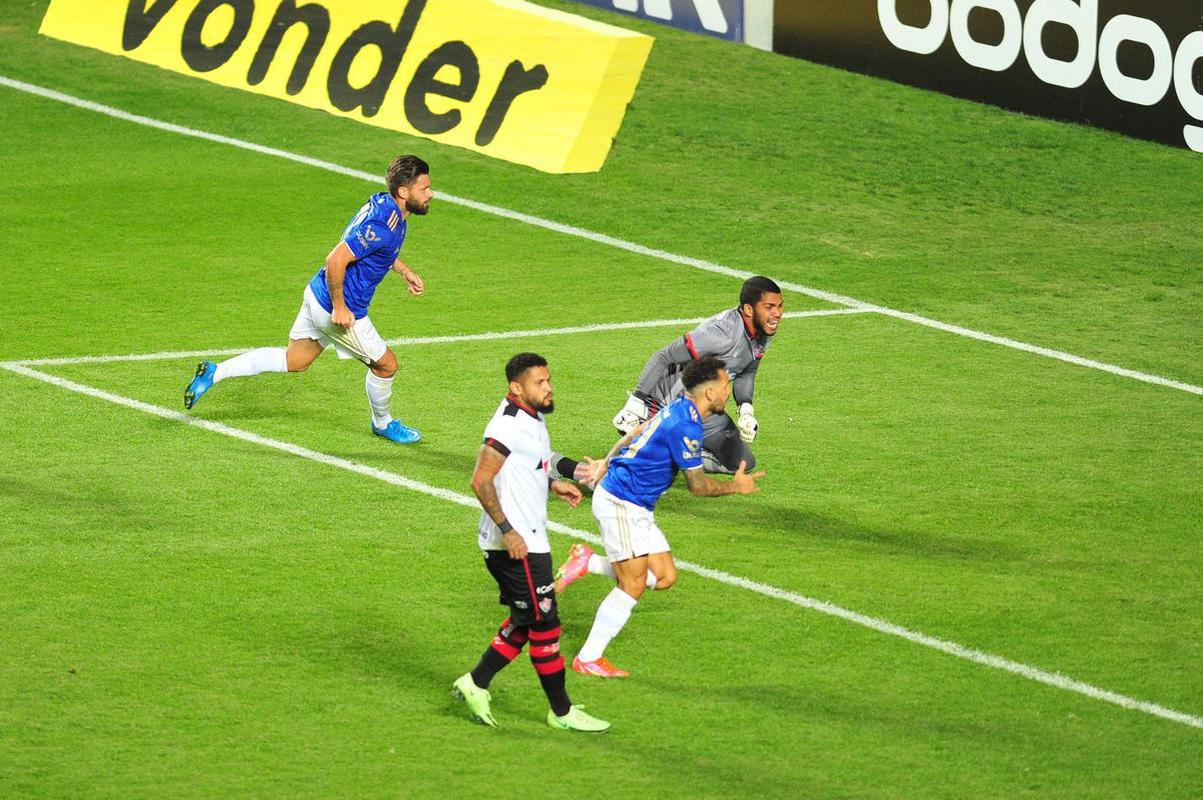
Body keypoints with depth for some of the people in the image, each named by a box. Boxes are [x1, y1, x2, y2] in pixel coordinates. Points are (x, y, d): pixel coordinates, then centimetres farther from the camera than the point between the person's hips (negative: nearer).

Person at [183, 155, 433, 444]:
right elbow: (336, 260, -31)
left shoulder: (382, 202, 2)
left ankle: (214, 373, 15)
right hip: (338, 308, -9)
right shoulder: (382, 225, -29)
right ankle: (383, 423, 36)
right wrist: (340, 308, -24)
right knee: (385, 364, 11)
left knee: (294, 361, 19)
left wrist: (404, 270, 22)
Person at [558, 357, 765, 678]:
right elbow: (697, 485, -16)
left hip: (638, 509, 10)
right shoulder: (686, 425, -22)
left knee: (664, 577, 5)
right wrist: (735, 486, -2)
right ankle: (588, 658, 1)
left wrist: (606, 464, 29)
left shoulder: (679, 409, 9)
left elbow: (635, 434, 21)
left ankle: (588, 562, 12)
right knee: (633, 585, -6)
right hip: (620, 504, -10)